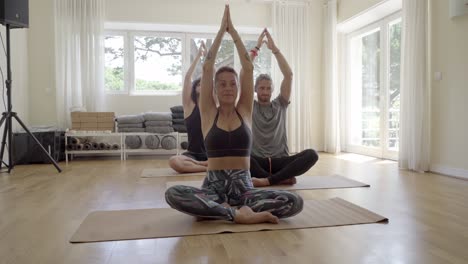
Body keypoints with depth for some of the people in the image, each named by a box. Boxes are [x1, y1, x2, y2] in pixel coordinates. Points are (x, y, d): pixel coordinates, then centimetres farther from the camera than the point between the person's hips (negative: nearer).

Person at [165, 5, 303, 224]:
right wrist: (221, 30, 1)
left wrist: (233, 31, 3)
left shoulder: (244, 111, 7)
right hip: (213, 186, -1)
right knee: (173, 194, -33)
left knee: (295, 202, -25)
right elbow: (207, 68, -3)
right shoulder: (208, 113, 4)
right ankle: (238, 213, -23)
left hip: (243, 186, 1)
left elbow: (248, 68, 0)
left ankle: (220, 208, -17)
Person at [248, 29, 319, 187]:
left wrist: (275, 49, -3)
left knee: (311, 154, -27)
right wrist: (256, 48, -2)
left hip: (280, 161, 2)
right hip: (257, 161, -1)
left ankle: (267, 180, -32)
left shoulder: (280, 105, 13)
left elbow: (288, 75, 1)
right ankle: (284, 178, -29)